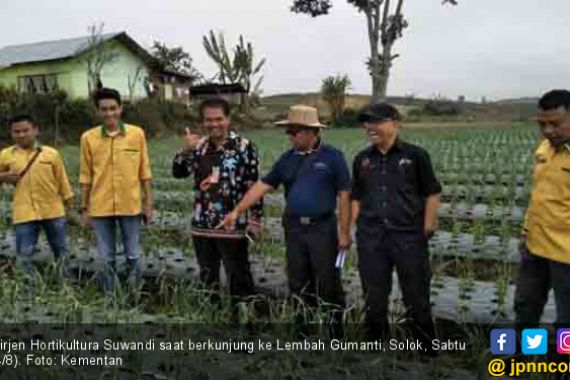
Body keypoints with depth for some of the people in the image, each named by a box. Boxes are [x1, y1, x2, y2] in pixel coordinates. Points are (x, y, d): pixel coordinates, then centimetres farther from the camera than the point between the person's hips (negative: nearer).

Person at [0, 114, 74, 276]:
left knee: (61, 252, 11)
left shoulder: (51, 153, 1)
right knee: (24, 256, 2)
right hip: (24, 214, 0)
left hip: (53, 212, 0)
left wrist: (70, 206, 6)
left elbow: (62, 181, 7)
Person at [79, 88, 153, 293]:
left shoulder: (137, 133, -2)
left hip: (131, 206, 0)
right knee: (106, 258, 10)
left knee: (133, 255, 10)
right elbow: (85, 176, 4)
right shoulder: (88, 137, -1)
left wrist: (148, 202, 2)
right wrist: (84, 208, 4)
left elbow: (144, 171, 3)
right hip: (100, 208, 0)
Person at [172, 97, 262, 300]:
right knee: (207, 278, 18)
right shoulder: (199, 145, 8)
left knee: (238, 279, 4)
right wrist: (185, 150, -15)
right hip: (202, 226, 5)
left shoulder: (243, 146, -7)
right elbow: (178, 173, 3)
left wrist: (254, 220, -10)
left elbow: (254, 185, -7)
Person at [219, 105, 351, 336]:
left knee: (328, 284, 3)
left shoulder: (332, 157, -5)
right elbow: (262, 186, 6)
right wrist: (237, 211, 0)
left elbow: (344, 196, -6)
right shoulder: (287, 159, 8)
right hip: (294, 230, 5)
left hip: (323, 229, -4)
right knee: (298, 284, 12)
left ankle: (335, 332, 18)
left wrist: (344, 232, -9)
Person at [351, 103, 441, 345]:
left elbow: (432, 194, 0)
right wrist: (356, 228, 6)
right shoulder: (361, 159, 8)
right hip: (371, 239, 4)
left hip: (409, 236, -3)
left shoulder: (415, 155, -3)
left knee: (416, 297, 7)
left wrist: (427, 228, -5)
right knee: (373, 298, 13)